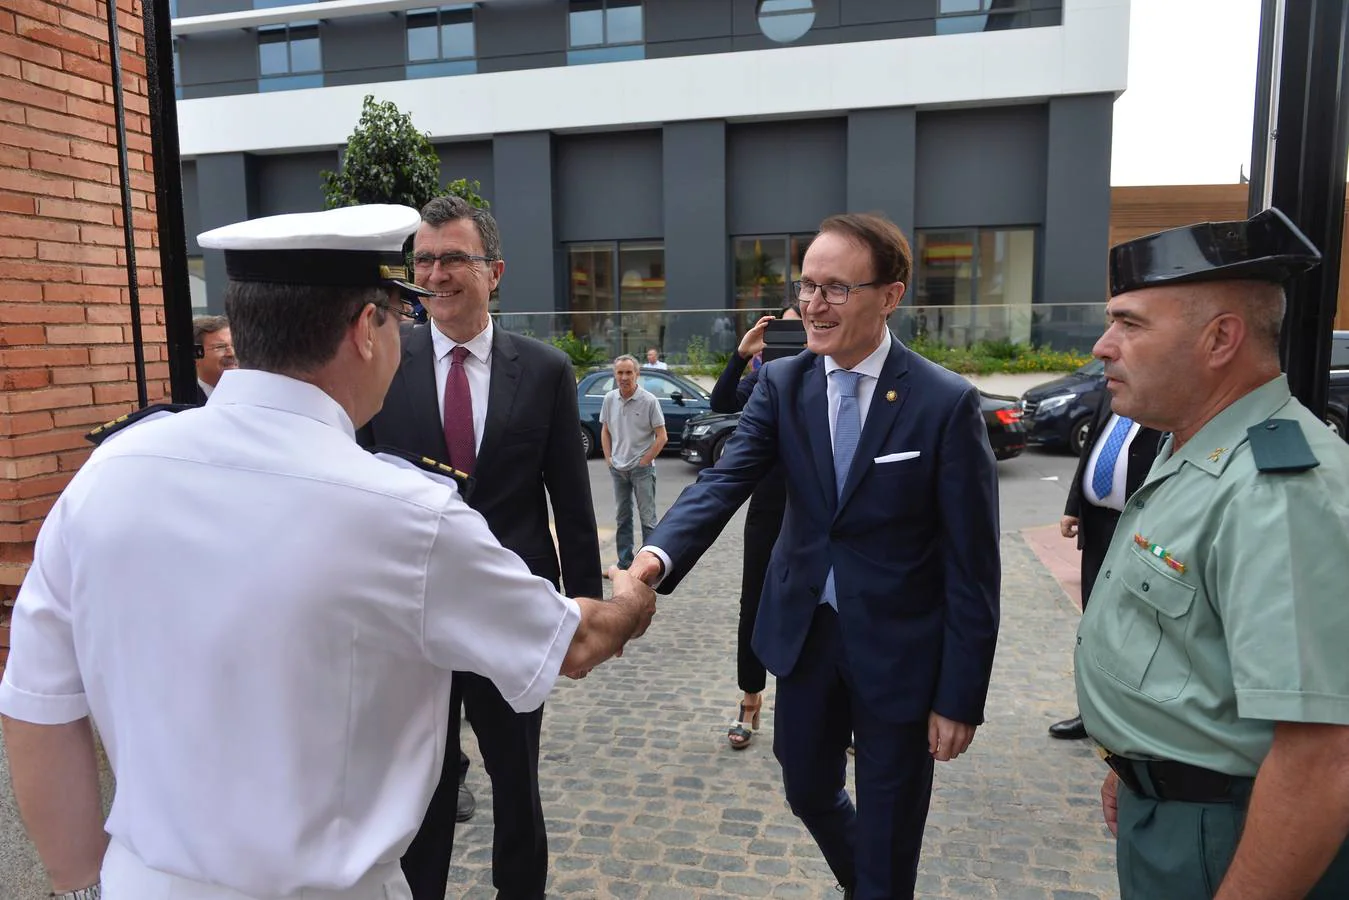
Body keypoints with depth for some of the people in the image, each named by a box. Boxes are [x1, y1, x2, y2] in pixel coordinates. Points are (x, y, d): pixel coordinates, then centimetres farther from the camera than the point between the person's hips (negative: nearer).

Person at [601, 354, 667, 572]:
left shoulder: (649, 400, -12)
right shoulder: (610, 399, 2)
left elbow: (662, 437, -9)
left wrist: (644, 461, -9)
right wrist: (609, 459, 6)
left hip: (642, 469, -5)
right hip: (618, 468, 5)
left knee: (647, 518, -1)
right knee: (622, 517, 14)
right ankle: (624, 563, 25)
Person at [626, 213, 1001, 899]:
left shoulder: (947, 402, -15)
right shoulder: (782, 384, -4)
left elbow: (971, 568, -12)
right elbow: (725, 480, -17)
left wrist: (960, 697, -11)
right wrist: (658, 554, -36)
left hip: (898, 648, -4)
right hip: (805, 631, 4)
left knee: (888, 841, 12)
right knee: (808, 792, 23)